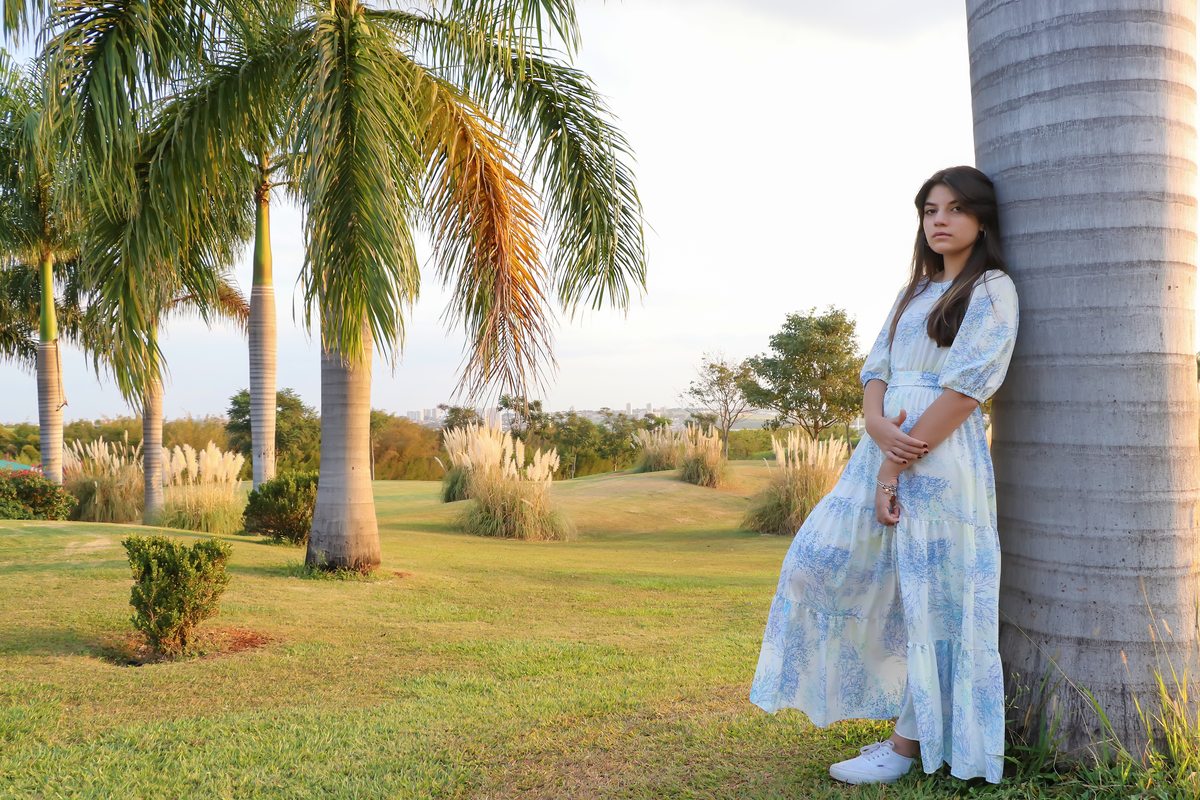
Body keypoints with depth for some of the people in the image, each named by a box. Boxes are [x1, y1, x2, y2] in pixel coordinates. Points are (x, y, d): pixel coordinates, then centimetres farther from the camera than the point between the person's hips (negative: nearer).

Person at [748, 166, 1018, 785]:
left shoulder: (992, 289, -4)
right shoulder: (915, 291, 18)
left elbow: (965, 387, -13)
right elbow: (875, 370, 11)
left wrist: (895, 470, -16)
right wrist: (878, 427, -13)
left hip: (943, 457, -8)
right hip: (884, 446, 8)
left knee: (931, 596, 0)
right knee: (825, 559, 5)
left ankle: (911, 743, 13)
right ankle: (894, 695, 22)